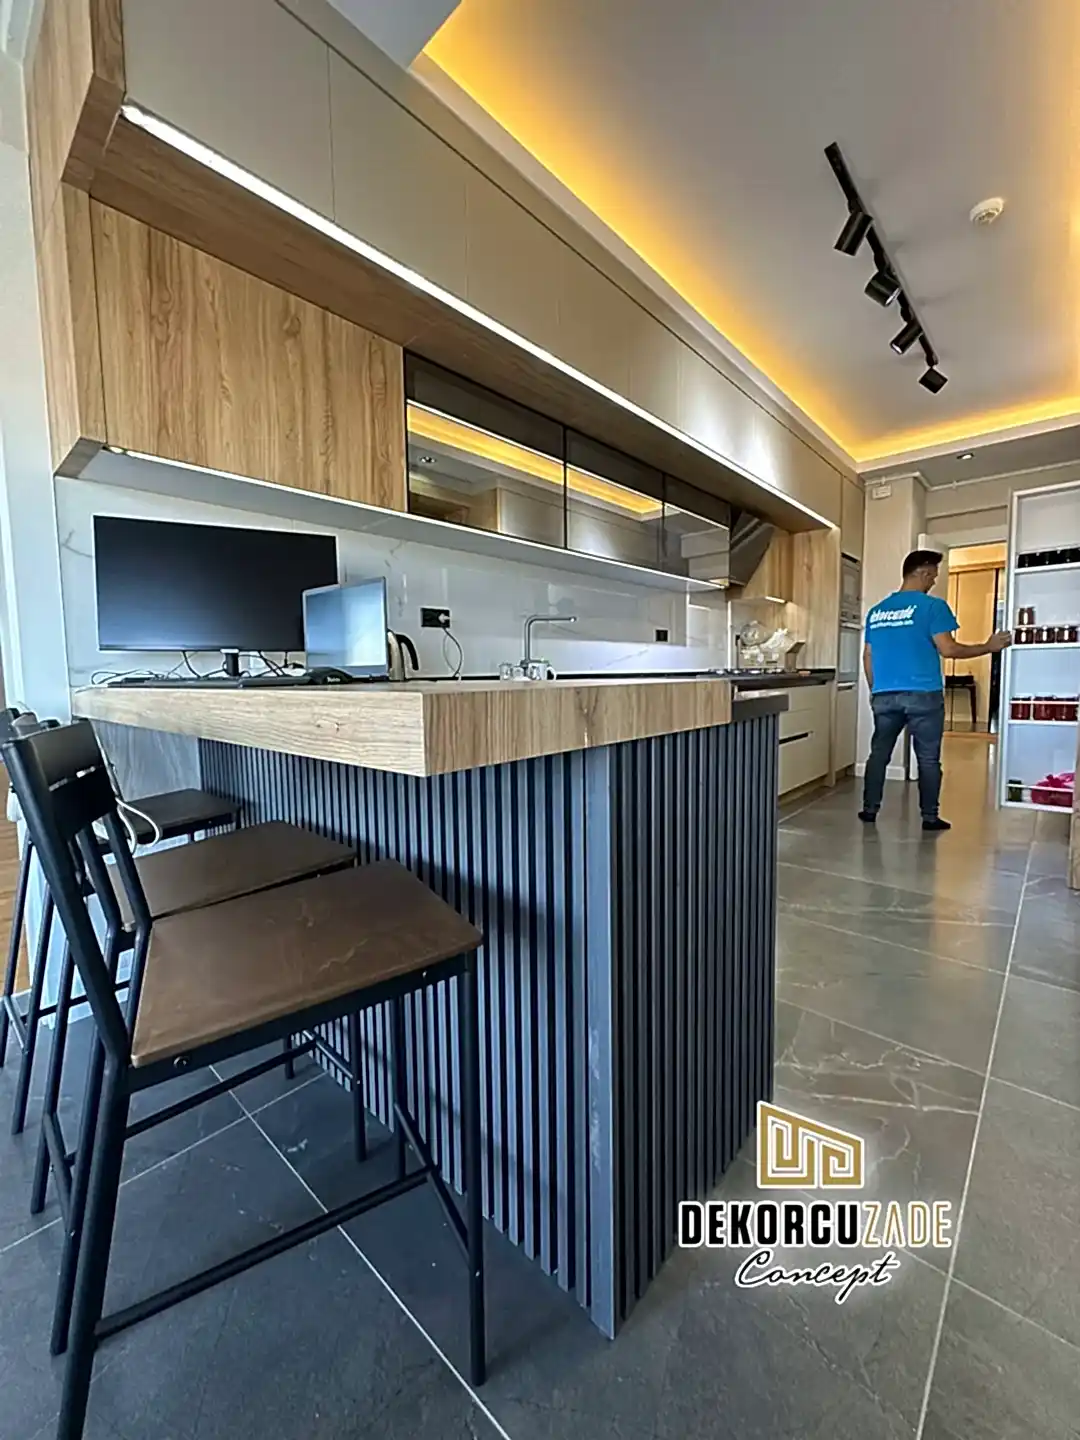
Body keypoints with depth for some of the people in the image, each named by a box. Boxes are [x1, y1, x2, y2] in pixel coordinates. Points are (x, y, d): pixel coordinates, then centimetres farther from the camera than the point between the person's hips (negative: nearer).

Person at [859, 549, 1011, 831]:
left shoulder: (876, 611, 11)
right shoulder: (932, 606, -6)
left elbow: (868, 656, 13)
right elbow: (947, 649, -11)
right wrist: (989, 647, 2)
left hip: (884, 696, 4)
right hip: (923, 695, -4)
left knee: (879, 753, 11)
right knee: (928, 758, 6)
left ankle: (870, 810, 13)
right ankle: (929, 817, 12)